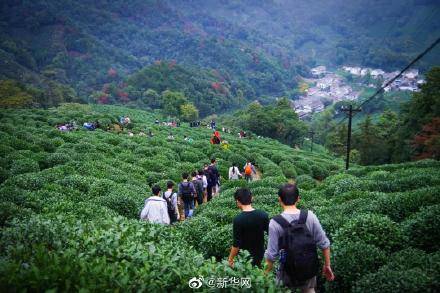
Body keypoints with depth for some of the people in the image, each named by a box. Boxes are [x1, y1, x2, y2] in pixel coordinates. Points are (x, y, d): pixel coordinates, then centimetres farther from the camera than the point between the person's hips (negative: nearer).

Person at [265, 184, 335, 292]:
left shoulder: (275, 223, -19)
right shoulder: (310, 216, -12)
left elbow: (271, 254, -15)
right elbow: (324, 244, -6)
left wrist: (265, 274, -1)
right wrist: (327, 265, 8)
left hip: (288, 272, -2)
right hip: (310, 269, 3)